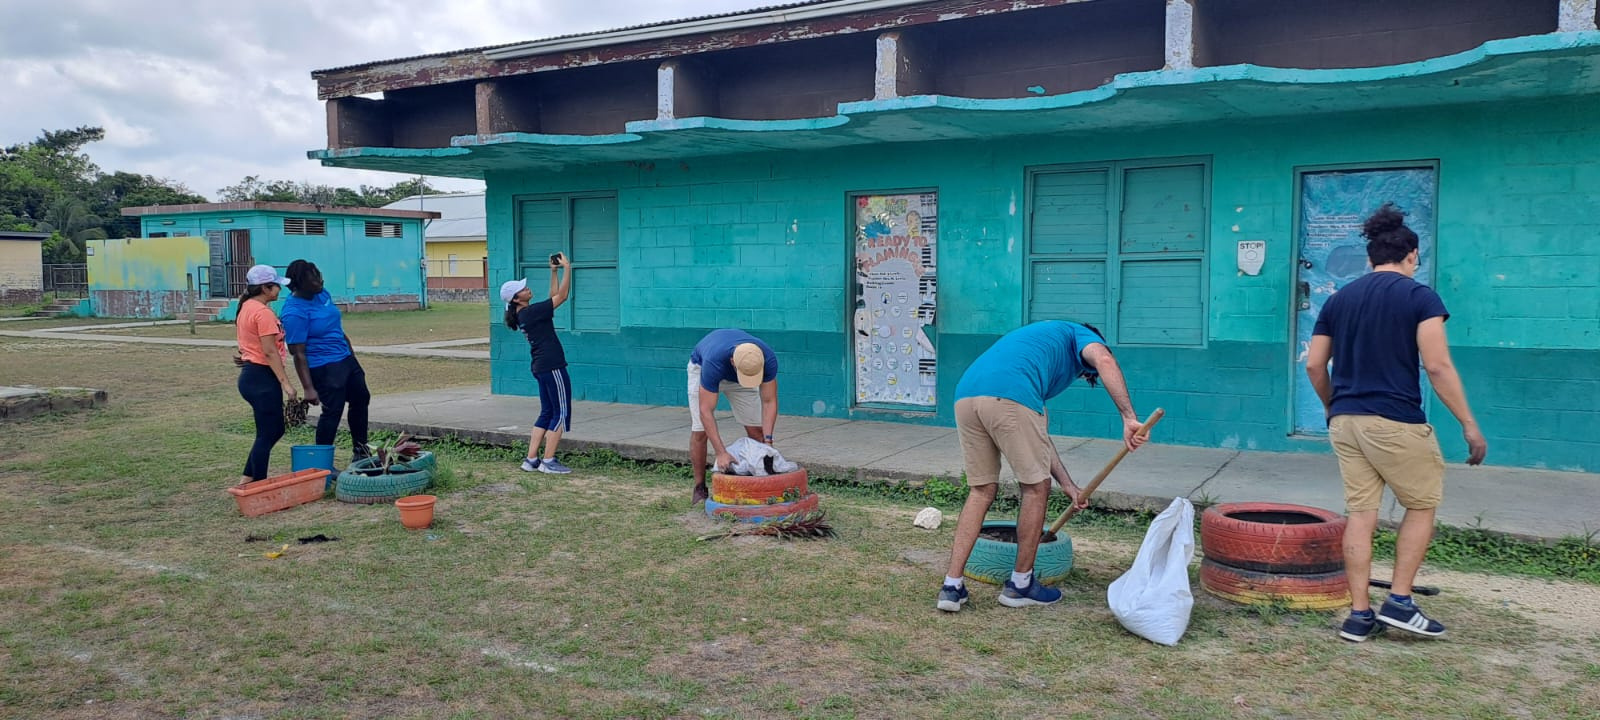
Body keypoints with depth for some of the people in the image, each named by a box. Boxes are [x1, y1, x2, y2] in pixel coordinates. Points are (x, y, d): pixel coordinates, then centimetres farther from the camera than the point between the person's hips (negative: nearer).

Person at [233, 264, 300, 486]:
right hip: (262, 378, -10)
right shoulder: (263, 312, -17)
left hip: (250, 374, 10)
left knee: (274, 430, 17)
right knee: (268, 434, -2)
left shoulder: (246, 308, 13)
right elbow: (270, 352, -20)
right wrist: (286, 383, -19)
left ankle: (247, 479, 19)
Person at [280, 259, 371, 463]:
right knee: (332, 411, -6)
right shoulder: (294, 312, -23)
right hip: (325, 368, -9)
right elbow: (299, 354, -23)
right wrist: (308, 388, -24)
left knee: (361, 399, 18)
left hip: (346, 358, 10)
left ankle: (360, 449, 34)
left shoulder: (321, 293, 2)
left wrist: (350, 350, 22)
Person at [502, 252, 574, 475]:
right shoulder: (532, 312, -16)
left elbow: (553, 297, 21)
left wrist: (554, 272, 17)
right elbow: (562, 296, -14)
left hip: (541, 367, 10)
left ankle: (531, 460, 14)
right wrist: (567, 268, -10)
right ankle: (548, 462, -2)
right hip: (553, 367, -10)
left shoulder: (524, 315, 11)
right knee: (561, 413, -2)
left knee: (546, 413, 15)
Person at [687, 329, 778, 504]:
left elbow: (769, 401, -25)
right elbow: (705, 410, -41)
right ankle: (700, 488, 3)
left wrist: (767, 440, -36)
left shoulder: (768, 358, -36)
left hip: (736, 374, 3)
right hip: (701, 367, -3)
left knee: (756, 429, -6)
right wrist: (721, 453, -47)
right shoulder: (714, 362, -45)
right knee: (699, 431, -12)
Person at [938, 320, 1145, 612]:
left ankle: (952, 586, 15)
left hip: (965, 396, 7)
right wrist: (1129, 418, -8)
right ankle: (1020, 585, 23)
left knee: (981, 490, 19)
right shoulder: (1081, 335, 25)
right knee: (1036, 488, 12)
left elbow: (1038, 436, 39)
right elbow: (1105, 360, -3)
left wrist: (1069, 485, 40)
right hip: (1009, 397, -7)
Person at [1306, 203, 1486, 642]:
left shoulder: (1339, 299, 10)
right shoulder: (1419, 296, -5)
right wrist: (1469, 424, -7)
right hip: (1396, 421, -5)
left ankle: (1360, 615, 10)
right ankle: (1400, 601, 12)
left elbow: (1314, 365, 10)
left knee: (1360, 514, 8)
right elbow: (1437, 366, -12)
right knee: (1422, 505, 14)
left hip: (1345, 421, 5)